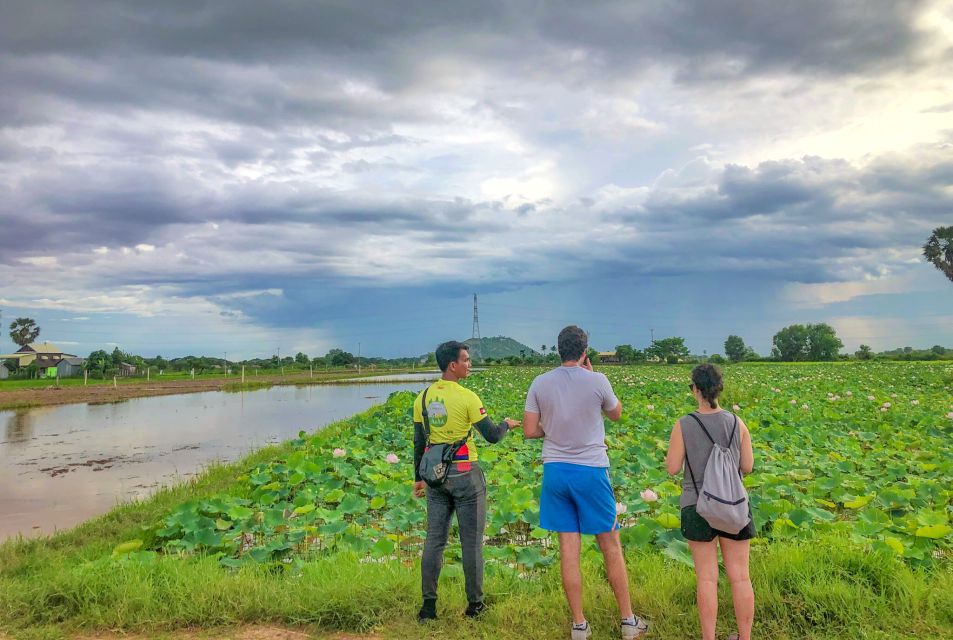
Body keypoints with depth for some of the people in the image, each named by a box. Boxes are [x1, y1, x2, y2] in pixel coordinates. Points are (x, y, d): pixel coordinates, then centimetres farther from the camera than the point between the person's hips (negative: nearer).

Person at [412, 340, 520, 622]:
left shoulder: (423, 398, 3)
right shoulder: (467, 397, -15)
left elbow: (419, 443, 8)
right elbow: (492, 436, -10)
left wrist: (418, 478, 17)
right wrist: (506, 424, 12)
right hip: (465, 475, -5)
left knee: (434, 540, 11)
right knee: (471, 542, 7)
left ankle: (429, 604, 16)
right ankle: (475, 604, 19)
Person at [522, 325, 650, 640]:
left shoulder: (540, 383, -1)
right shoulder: (597, 381, -9)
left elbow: (529, 431, -1)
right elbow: (616, 414, 11)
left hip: (555, 470, 3)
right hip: (591, 471, -2)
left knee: (569, 548, 8)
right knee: (611, 546, 11)